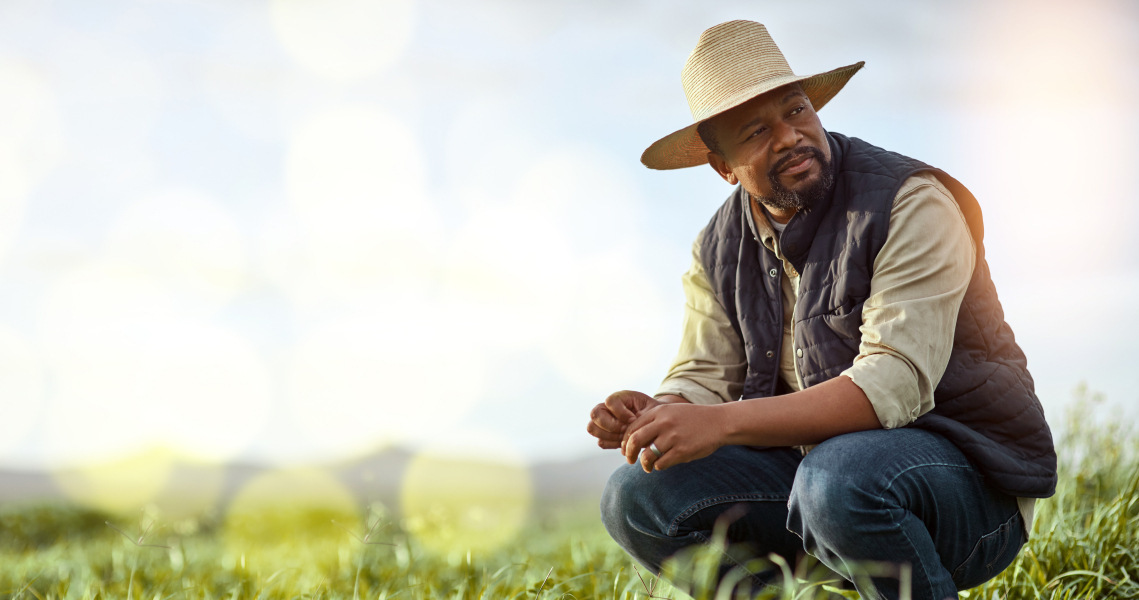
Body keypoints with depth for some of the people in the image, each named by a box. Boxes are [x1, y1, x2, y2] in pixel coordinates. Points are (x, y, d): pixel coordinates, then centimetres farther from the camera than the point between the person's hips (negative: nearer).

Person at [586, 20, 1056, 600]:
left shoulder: (910, 203, -17)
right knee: (636, 498, -10)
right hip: (811, 462, 6)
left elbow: (894, 384, -26)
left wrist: (722, 423, -33)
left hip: (965, 472, -6)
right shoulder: (720, 248, 5)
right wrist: (657, 415, -20)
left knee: (840, 479, -38)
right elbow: (704, 377, 6)